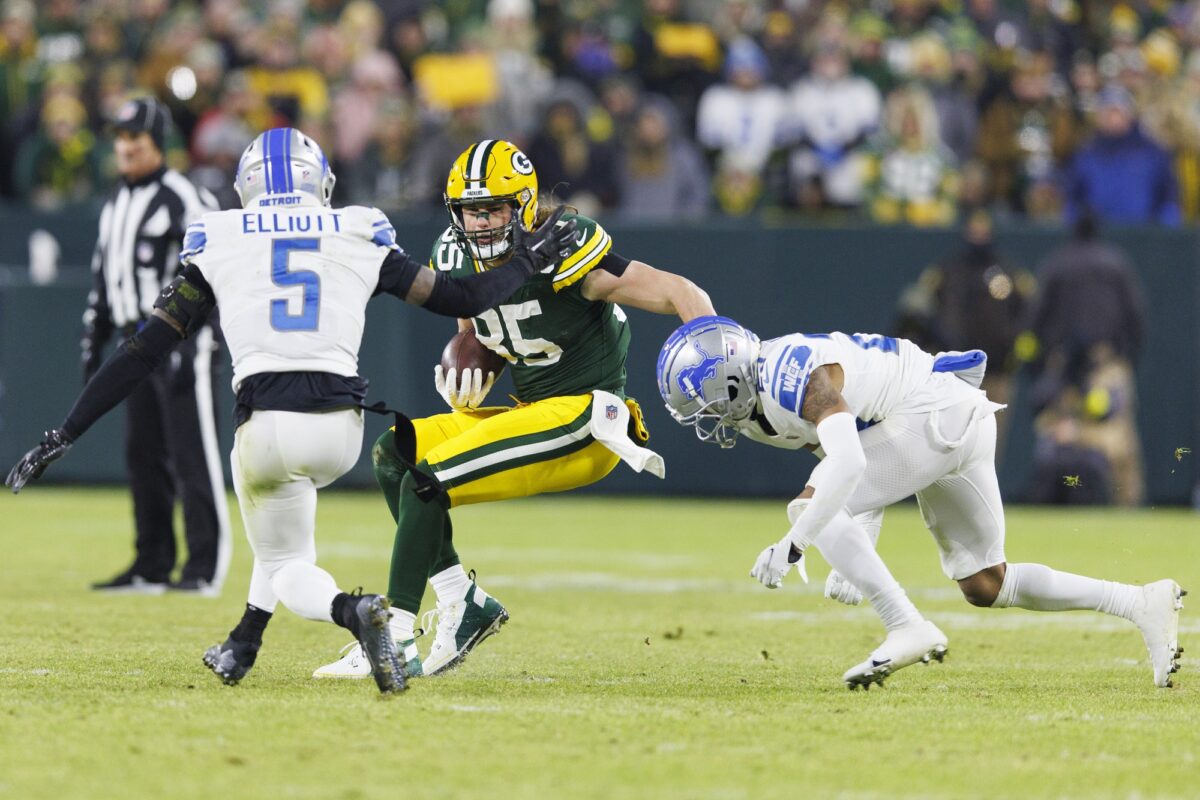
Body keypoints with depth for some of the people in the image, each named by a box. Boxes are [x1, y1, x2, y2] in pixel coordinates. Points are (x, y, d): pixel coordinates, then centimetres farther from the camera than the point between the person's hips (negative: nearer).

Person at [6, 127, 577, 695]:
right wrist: (525, 263, 38)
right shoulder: (359, 236, 13)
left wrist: (64, 436, 11)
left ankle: (352, 612, -19)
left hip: (265, 425, -2)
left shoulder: (217, 242, 10)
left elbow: (148, 346, 7)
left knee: (288, 567, 15)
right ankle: (242, 648, 31)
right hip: (341, 428, 2)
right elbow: (462, 299, 18)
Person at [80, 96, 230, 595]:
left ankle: (205, 566, -9)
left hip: (180, 340, -8)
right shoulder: (115, 204, 18)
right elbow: (103, 276, 25)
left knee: (192, 451, -9)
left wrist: (187, 346, -20)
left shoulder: (185, 200, -8)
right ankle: (153, 566, 14)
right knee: (143, 454, 9)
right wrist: (93, 339, 20)